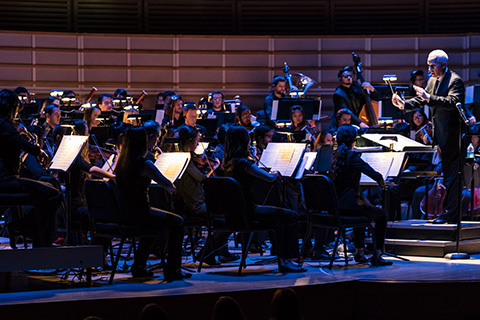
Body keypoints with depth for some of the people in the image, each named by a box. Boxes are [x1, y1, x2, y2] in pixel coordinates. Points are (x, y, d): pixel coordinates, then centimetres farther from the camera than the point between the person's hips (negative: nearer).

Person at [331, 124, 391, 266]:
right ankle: (377, 256, 8)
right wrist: (381, 181, 4)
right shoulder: (351, 156, -15)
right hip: (348, 205, -8)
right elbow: (374, 174, -18)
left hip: (334, 205, 8)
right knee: (382, 216, 12)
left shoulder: (335, 156, 8)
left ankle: (359, 252, 39)